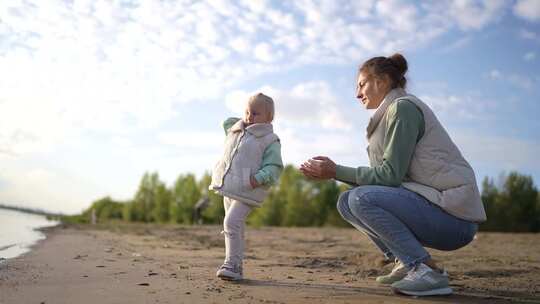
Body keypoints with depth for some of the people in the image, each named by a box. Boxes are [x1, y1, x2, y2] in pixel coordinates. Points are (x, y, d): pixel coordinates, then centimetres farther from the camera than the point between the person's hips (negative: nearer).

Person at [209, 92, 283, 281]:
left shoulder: (270, 140, -6)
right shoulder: (235, 131, 14)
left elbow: (274, 167, -12)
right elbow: (227, 123, 37)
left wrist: (259, 178, -27)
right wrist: (243, 122, 22)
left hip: (247, 191, -7)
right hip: (228, 187, 7)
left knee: (232, 222, -20)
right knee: (235, 227, 13)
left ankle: (232, 264, -15)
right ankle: (235, 266, 22)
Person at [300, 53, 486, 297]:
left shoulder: (403, 107, -10)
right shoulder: (391, 112, 18)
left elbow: (390, 175, -18)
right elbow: (386, 175, 12)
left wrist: (337, 171, -12)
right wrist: (333, 169, 5)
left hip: (453, 215, -9)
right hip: (431, 201, 9)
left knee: (361, 198, -24)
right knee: (346, 202, 4)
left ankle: (427, 271, -16)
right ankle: (406, 263, 5)